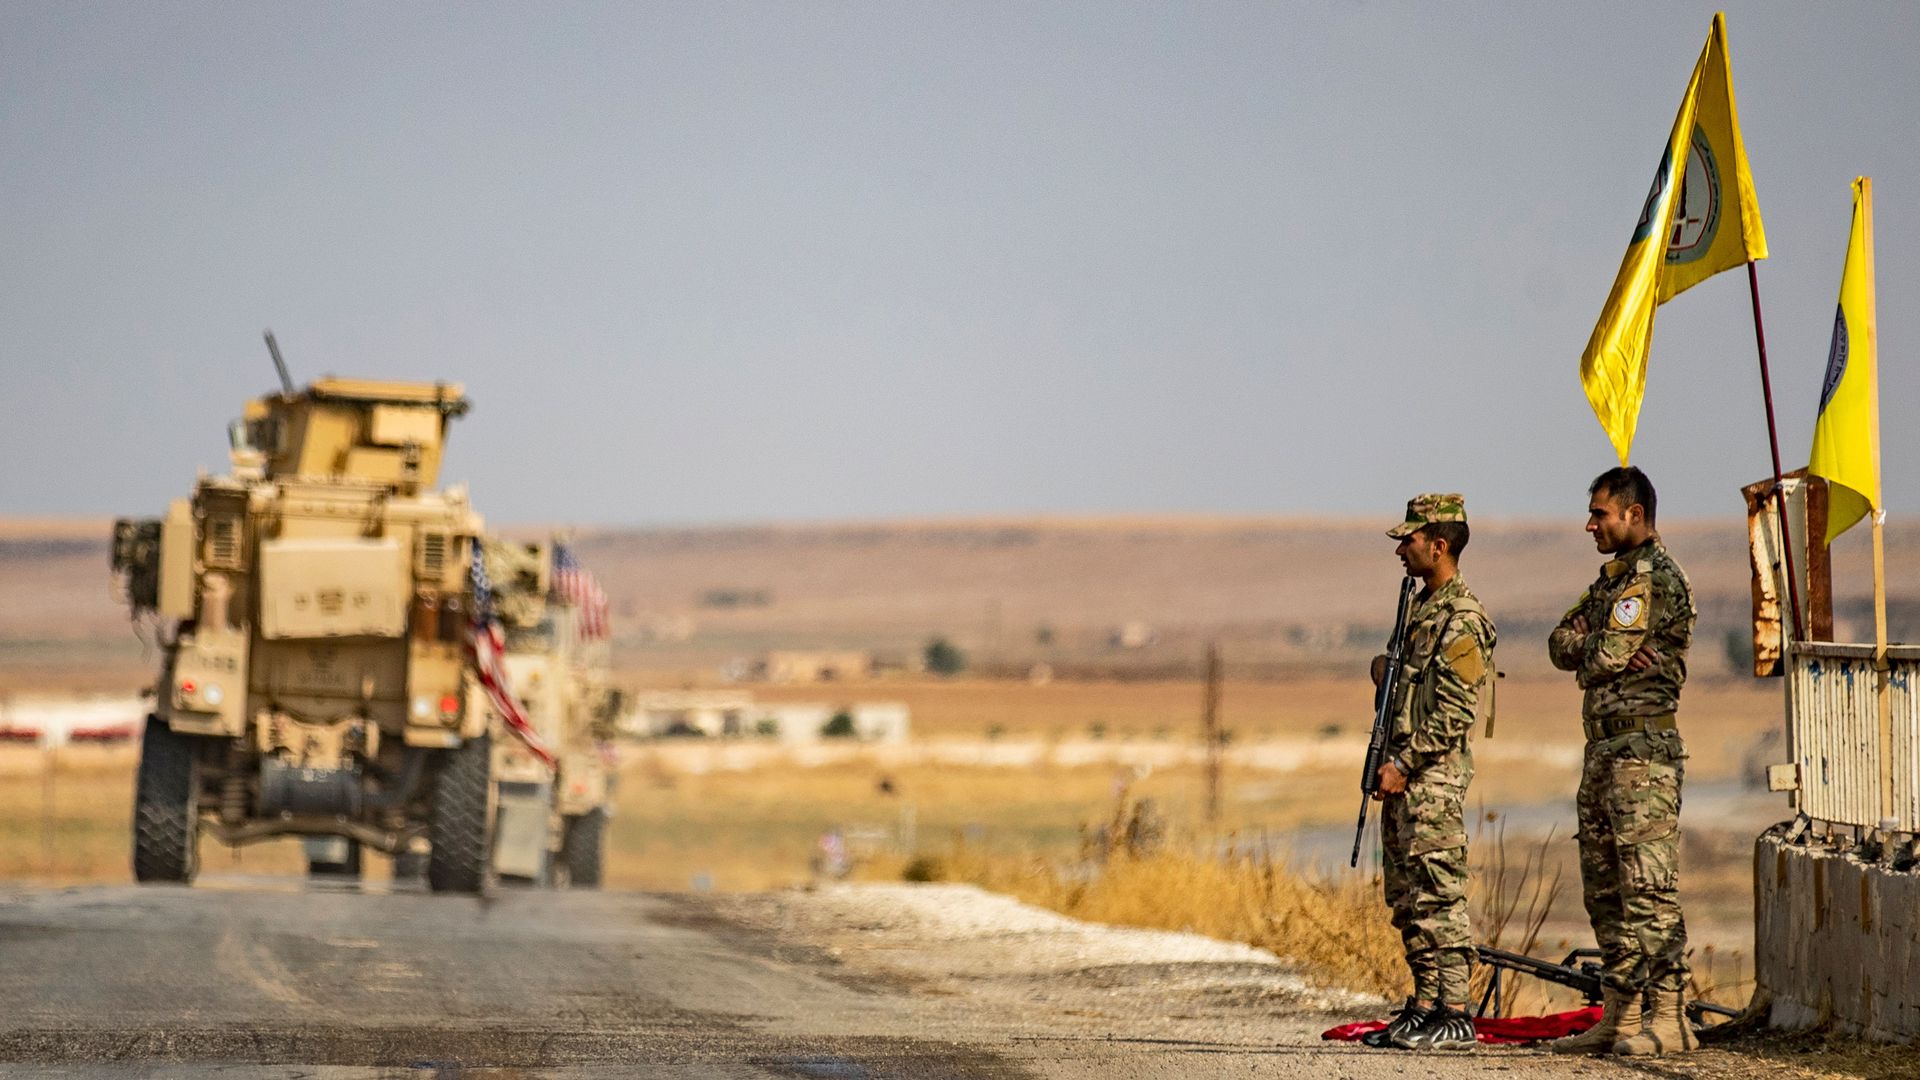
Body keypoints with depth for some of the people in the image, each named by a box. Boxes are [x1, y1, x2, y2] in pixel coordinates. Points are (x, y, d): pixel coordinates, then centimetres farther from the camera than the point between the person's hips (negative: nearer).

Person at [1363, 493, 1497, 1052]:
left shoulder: (1463, 619, -14)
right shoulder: (1422, 607, 16)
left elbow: (1454, 713, -18)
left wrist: (1404, 764, -17)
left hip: (1434, 775, -10)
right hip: (1404, 774, 10)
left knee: (1438, 897, -10)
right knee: (1407, 899, 12)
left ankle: (1455, 1018, -10)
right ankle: (1423, 1007, 17)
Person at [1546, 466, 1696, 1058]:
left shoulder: (1654, 577, -12)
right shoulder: (1616, 575, 19)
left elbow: (1604, 658, -16)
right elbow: (1561, 645, 14)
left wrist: (1585, 648, 5)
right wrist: (1598, 649, -5)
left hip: (1643, 747, -10)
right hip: (1604, 747, 10)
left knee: (1648, 886, -11)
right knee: (1605, 887, 11)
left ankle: (1667, 1018, -12)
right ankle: (1622, 1014, 15)